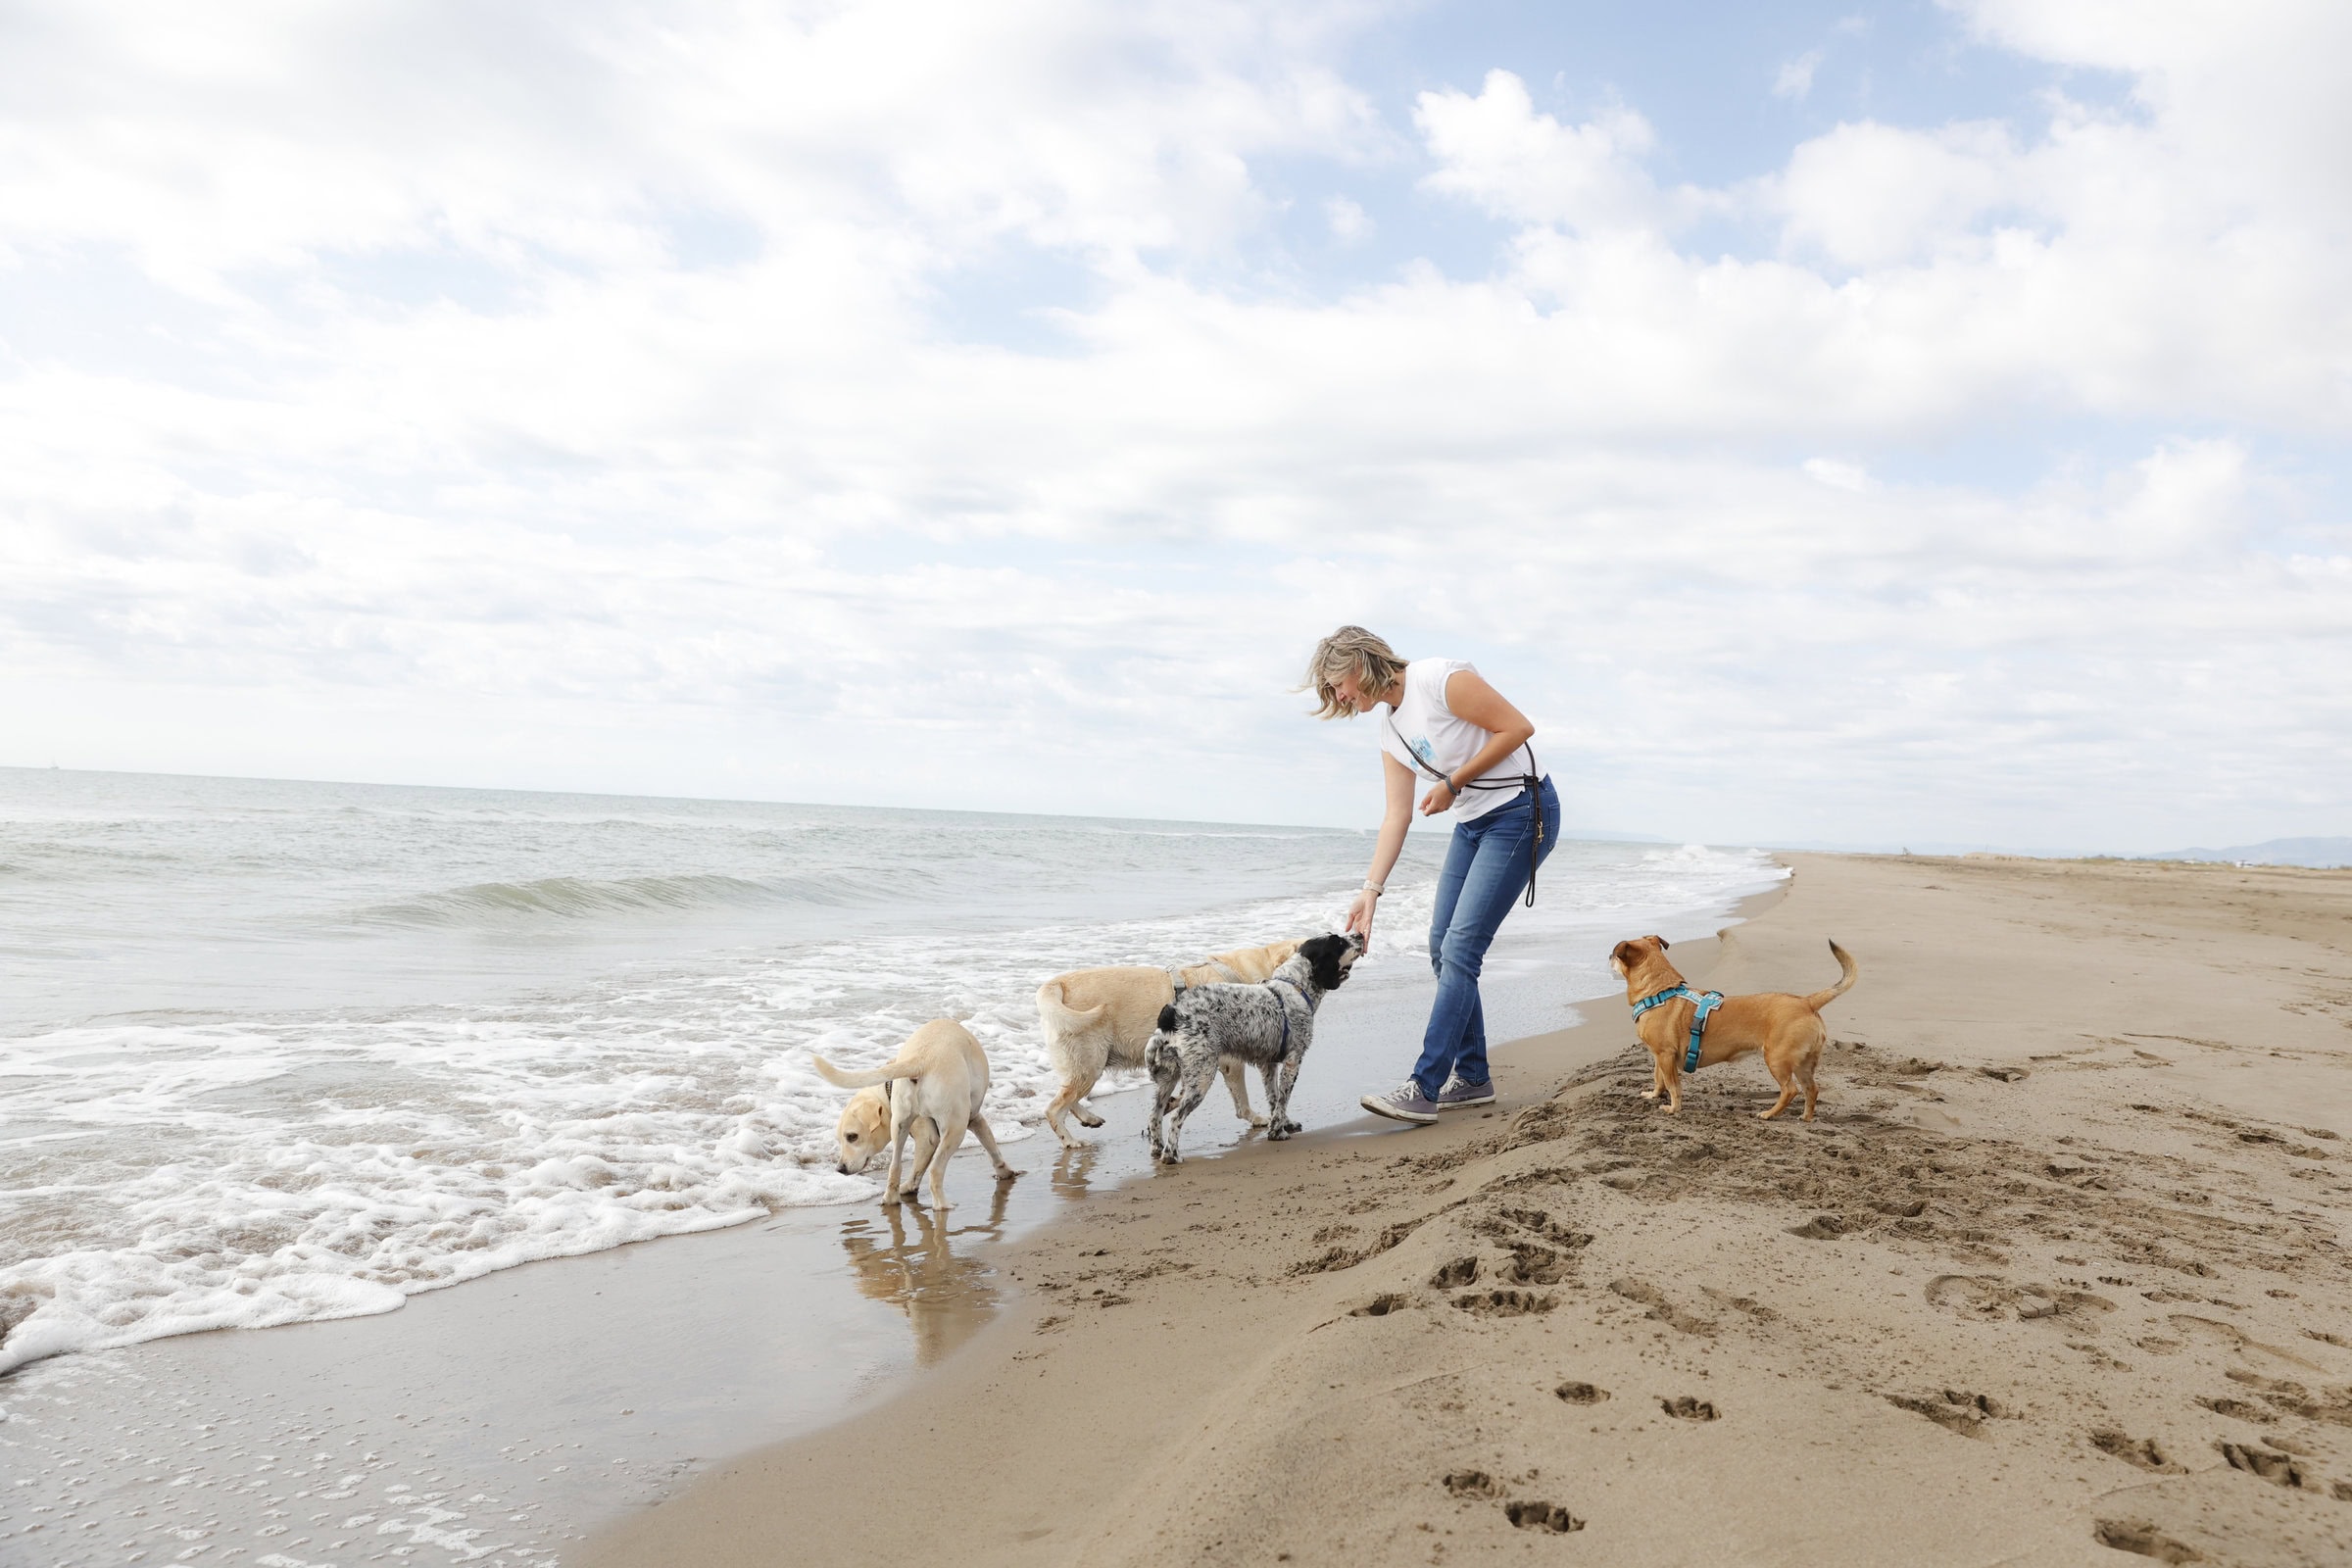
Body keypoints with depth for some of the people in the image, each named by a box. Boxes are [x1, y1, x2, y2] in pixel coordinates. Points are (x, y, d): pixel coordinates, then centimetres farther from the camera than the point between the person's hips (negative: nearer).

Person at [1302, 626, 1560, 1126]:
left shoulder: (1441, 680, -17)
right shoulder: (1391, 728, 9)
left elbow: (1517, 728, -17)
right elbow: (1397, 815, 6)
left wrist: (1454, 783, -14)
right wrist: (1371, 889, 0)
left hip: (1521, 812, -9)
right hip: (1472, 823, 9)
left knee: (1459, 950, -13)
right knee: (1443, 947, 6)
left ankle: (1424, 1089, -11)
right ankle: (1471, 1078, 18)